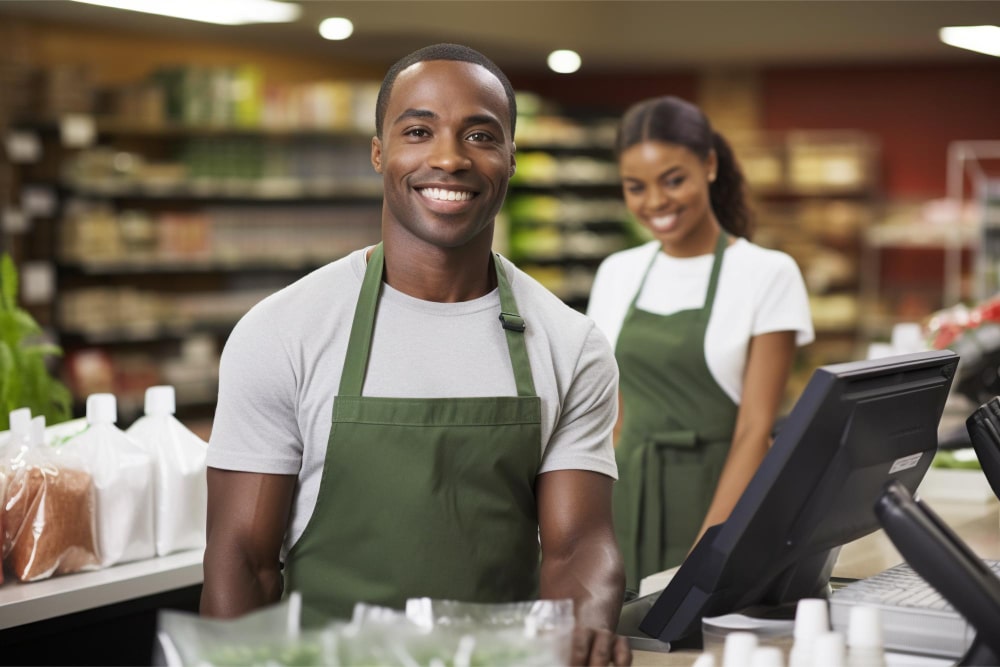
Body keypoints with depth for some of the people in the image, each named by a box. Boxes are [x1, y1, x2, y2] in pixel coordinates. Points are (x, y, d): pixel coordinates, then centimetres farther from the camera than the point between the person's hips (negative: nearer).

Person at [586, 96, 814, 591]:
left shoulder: (767, 275, -7)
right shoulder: (616, 275, 8)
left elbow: (756, 429, -11)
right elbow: (613, 416, 11)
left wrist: (704, 556, -20)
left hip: (719, 504, -4)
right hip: (628, 507, 4)